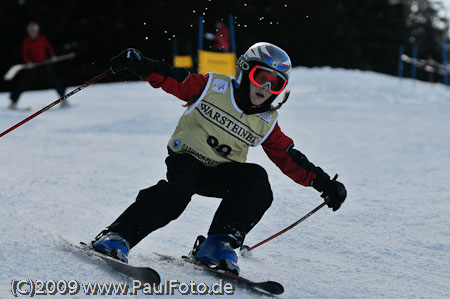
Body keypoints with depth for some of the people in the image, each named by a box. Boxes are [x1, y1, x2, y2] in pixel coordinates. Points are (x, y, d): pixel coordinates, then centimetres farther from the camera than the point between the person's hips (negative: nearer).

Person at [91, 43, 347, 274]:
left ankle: (219, 242, -27)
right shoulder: (213, 87, -6)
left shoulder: (267, 122, 3)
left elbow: (289, 159, 4)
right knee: (180, 188, -34)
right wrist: (137, 63, -24)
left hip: (221, 174, 3)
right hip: (186, 159, -3)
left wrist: (322, 182, -6)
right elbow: (170, 78, -8)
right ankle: (118, 235, -34)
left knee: (257, 178, -24)